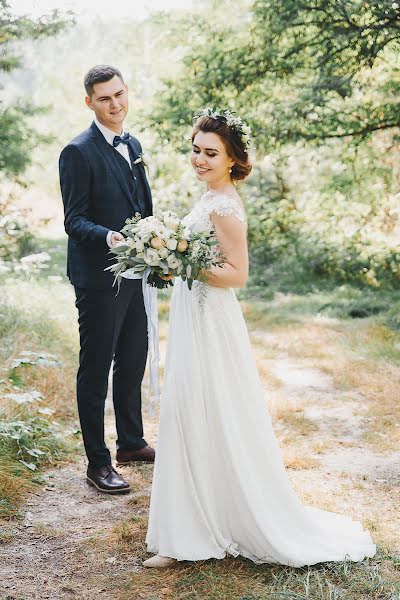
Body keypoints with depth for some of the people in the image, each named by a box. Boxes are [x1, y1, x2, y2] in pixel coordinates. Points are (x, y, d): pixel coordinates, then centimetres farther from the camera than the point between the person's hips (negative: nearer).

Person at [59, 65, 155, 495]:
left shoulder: (132, 145, 12)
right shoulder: (78, 153, -13)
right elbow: (74, 221, -16)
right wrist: (107, 237, -33)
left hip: (136, 274, 8)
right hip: (99, 278, -8)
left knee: (133, 362, 19)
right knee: (95, 371, 3)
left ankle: (131, 442, 37)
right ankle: (97, 463, 14)